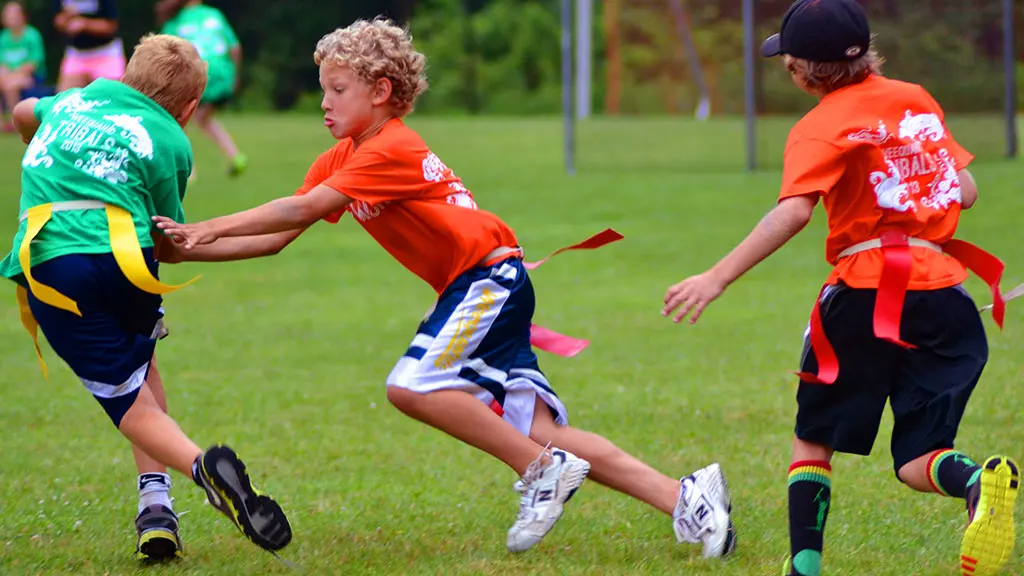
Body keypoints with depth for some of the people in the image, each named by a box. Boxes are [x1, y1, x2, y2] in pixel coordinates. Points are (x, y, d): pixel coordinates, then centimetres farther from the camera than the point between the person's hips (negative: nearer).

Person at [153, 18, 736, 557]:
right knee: (538, 432, -2)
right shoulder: (340, 160, 13)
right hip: (475, 290, 9)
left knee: (414, 386, -23)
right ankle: (683, 497, -7)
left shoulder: (391, 151, -15)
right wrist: (185, 249, 1)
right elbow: (275, 239, 10)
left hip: (491, 278, -9)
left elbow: (301, 210, -23)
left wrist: (208, 228, -18)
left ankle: (544, 470, -15)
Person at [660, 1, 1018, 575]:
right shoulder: (916, 99, 14)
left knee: (814, 439, 15)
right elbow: (967, 191, 15)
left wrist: (717, 278, -23)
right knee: (918, 461, 3)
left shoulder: (823, 127, -4)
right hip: (943, 291, 4)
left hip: (865, 291, -4)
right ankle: (978, 481, -30)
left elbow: (794, 211, -20)